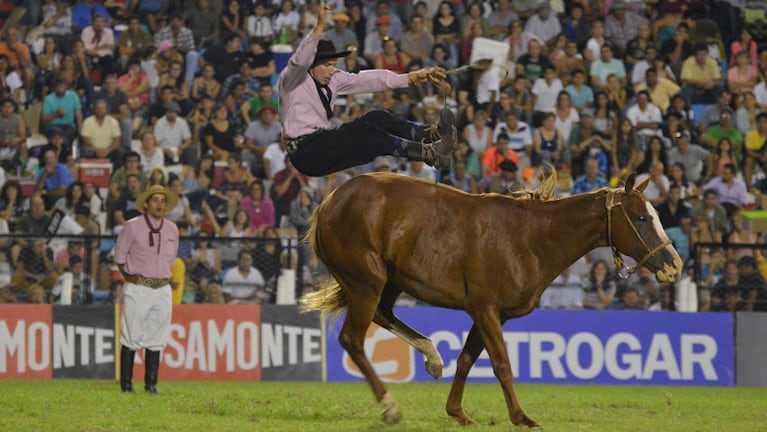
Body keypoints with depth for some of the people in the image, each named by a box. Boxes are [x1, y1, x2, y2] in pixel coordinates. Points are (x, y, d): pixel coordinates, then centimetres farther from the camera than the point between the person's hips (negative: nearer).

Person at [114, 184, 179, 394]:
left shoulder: (172, 230, 9)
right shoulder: (132, 227, -5)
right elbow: (120, 254, 5)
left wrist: (164, 274, 14)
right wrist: (128, 276, 5)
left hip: (162, 288, 4)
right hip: (138, 288, -4)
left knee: (156, 338, 4)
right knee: (131, 336, -5)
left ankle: (151, 383, 9)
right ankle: (126, 383, -1)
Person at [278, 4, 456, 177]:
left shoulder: (331, 79, 11)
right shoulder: (291, 80, -8)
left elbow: (367, 80, 6)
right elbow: (300, 61, -31)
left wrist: (412, 77, -1)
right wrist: (319, 28, -44)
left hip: (325, 141, 8)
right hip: (305, 154, -8)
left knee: (376, 118, -9)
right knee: (359, 131, -26)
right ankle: (427, 153, -34)